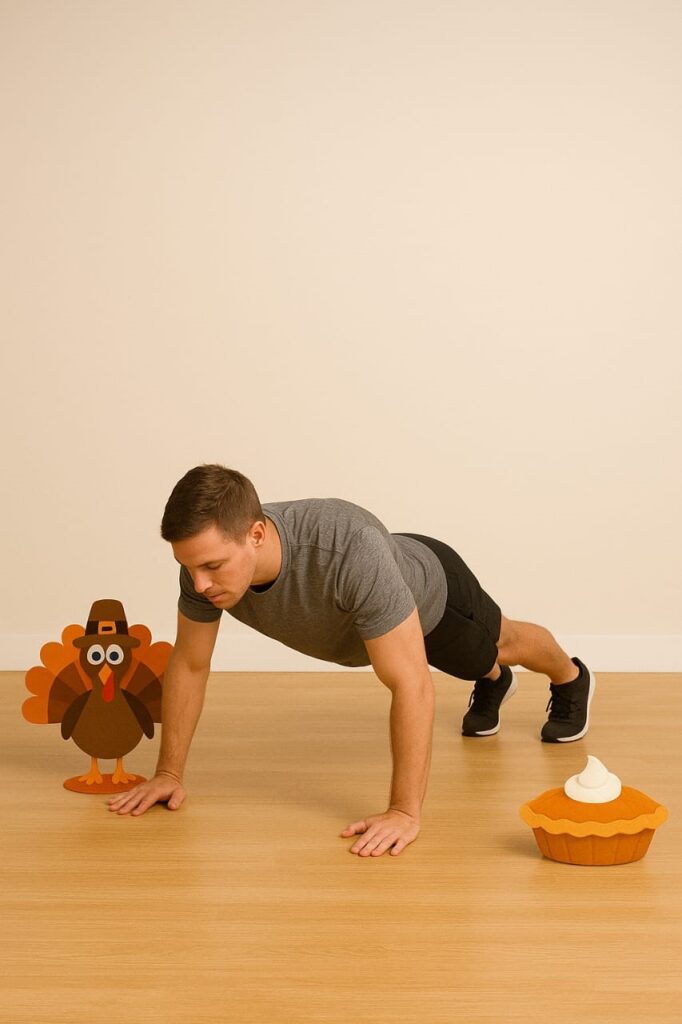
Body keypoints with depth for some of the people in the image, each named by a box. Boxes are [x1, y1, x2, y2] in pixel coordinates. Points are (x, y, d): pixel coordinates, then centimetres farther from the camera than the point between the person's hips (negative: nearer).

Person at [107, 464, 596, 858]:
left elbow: (411, 685, -49)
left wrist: (405, 812, -49)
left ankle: (571, 680, 64)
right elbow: (189, 664, -19)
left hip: (429, 589, -4)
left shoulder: (350, 551, -54)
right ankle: (493, 682, 70)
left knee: (499, 641, 30)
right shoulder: (208, 556, -37)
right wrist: (169, 773, -17)